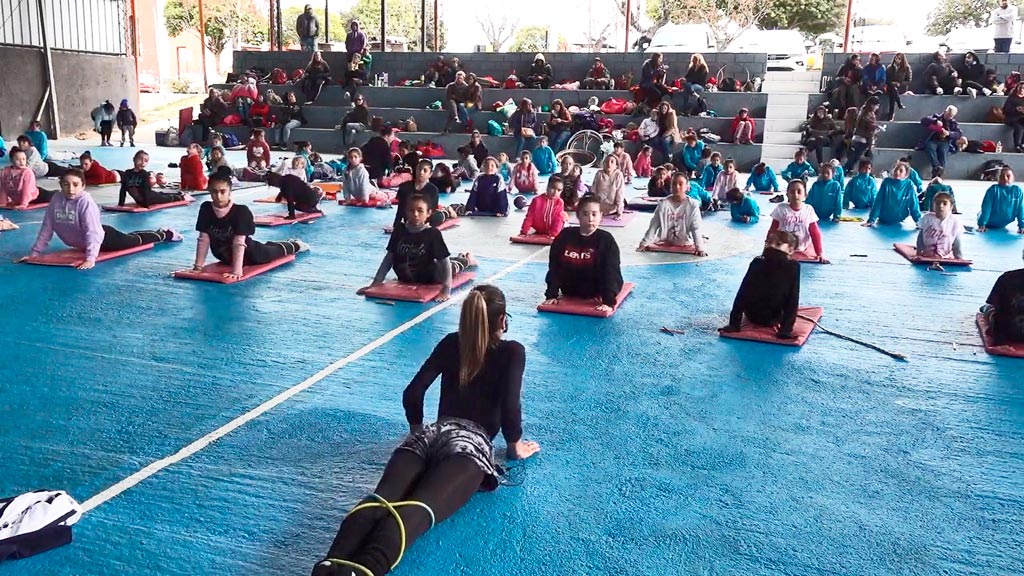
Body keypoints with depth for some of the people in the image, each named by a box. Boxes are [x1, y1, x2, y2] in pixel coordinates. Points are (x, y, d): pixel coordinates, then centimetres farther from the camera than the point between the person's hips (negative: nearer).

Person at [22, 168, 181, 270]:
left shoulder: (85, 201, -34)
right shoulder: (56, 199, -17)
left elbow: (92, 231, -38)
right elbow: (47, 228, -9)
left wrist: (90, 258, -45)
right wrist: (35, 253, -9)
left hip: (103, 237, -6)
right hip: (83, 242, 6)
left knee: (135, 241, 16)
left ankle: (164, 234, 45)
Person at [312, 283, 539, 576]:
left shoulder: (451, 343, 23)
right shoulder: (512, 351, 12)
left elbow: (413, 394, 16)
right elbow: (510, 407, -1)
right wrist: (515, 446, 17)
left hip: (430, 434, 4)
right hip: (470, 442, -4)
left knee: (379, 500, -23)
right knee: (418, 509, -31)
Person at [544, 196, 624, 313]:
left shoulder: (606, 240, -10)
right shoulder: (565, 236, -4)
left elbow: (611, 273, -16)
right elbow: (554, 267, 1)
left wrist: (608, 302, -27)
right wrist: (551, 295, -5)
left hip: (596, 295, -2)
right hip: (570, 293, 3)